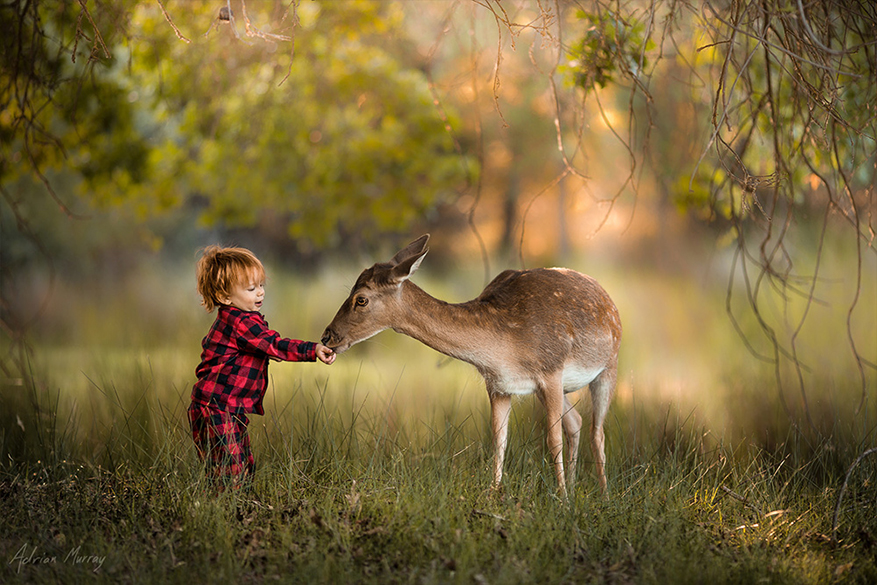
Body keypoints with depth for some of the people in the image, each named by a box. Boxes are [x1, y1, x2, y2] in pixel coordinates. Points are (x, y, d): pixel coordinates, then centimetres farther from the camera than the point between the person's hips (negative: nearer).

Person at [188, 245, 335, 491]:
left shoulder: (230, 320, 15)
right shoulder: (240, 323, -19)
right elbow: (275, 346, -25)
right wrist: (313, 350, -31)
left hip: (233, 412, 11)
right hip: (217, 410, -11)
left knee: (245, 469, 13)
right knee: (230, 473, -12)